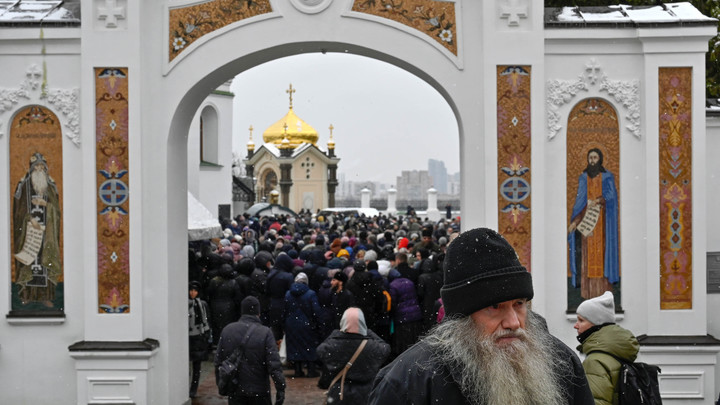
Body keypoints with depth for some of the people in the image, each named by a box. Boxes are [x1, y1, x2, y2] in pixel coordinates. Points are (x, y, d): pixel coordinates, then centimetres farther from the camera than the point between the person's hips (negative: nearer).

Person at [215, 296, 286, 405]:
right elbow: (274, 365, -15)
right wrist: (280, 389, -10)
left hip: (235, 391, 3)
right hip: (259, 392, -3)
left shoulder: (227, 330, 2)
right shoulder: (265, 333, -11)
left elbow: (218, 361, 8)